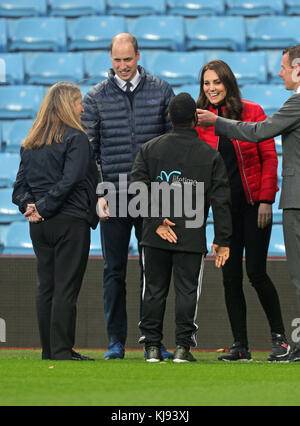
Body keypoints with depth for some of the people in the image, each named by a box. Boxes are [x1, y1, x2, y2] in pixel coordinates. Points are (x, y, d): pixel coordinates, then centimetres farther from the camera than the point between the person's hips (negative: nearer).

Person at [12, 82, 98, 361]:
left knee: (45, 286, 9)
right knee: (66, 288, -5)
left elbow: (20, 184, 9)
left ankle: (49, 350, 11)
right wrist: (44, 208, -12)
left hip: (39, 224, 7)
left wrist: (30, 205, -3)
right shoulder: (75, 139, -8)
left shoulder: (30, 143, 13)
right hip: (70, 221, -6)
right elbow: (68, 181, -17)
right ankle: (62, 351, -6)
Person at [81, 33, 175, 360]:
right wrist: (98, 193, -6)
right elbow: (89, 149, 4)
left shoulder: (161, 91, 5)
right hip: (113, 197, 0)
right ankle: (116, 342, 6)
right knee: (114, 271, 1)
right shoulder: (95, 97, 4)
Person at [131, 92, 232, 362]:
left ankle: (152, 345, 8)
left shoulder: (149, 149, 5)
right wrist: (223, 240, 2)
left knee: (154, 290, 8)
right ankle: (183, 346, -1)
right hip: (193, 237, -1)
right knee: (187, 290, 2)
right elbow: (221, 200, -1)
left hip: (155, 238, 1)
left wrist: (157, 221, -5)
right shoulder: (211, 155, 1)